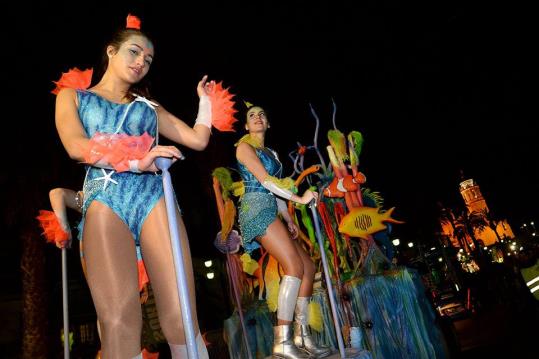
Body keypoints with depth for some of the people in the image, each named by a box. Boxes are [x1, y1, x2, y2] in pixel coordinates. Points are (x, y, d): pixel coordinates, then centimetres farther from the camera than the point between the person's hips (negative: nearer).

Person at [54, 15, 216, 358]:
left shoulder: (148, 106, 27)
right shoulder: (72, 96, 21)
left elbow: (198, 140, 19)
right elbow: (77, 147, 0)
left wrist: (205, 100, 29)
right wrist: (136, 161, -11)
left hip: (153, 195, 2)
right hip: (105, 199, -2)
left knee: (181, 318, -11)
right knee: (119, 322, -17)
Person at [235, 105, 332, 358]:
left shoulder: (269, 152, 26)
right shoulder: (245, 146, 2)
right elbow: (265, 180, -9)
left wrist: (289, 220, 14)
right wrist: (300, 198, -8)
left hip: (268, 212, 9)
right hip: (256, 209, -9)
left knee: (308, 268, 2)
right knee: (294, 267, -21)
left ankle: (302, 337, 6)